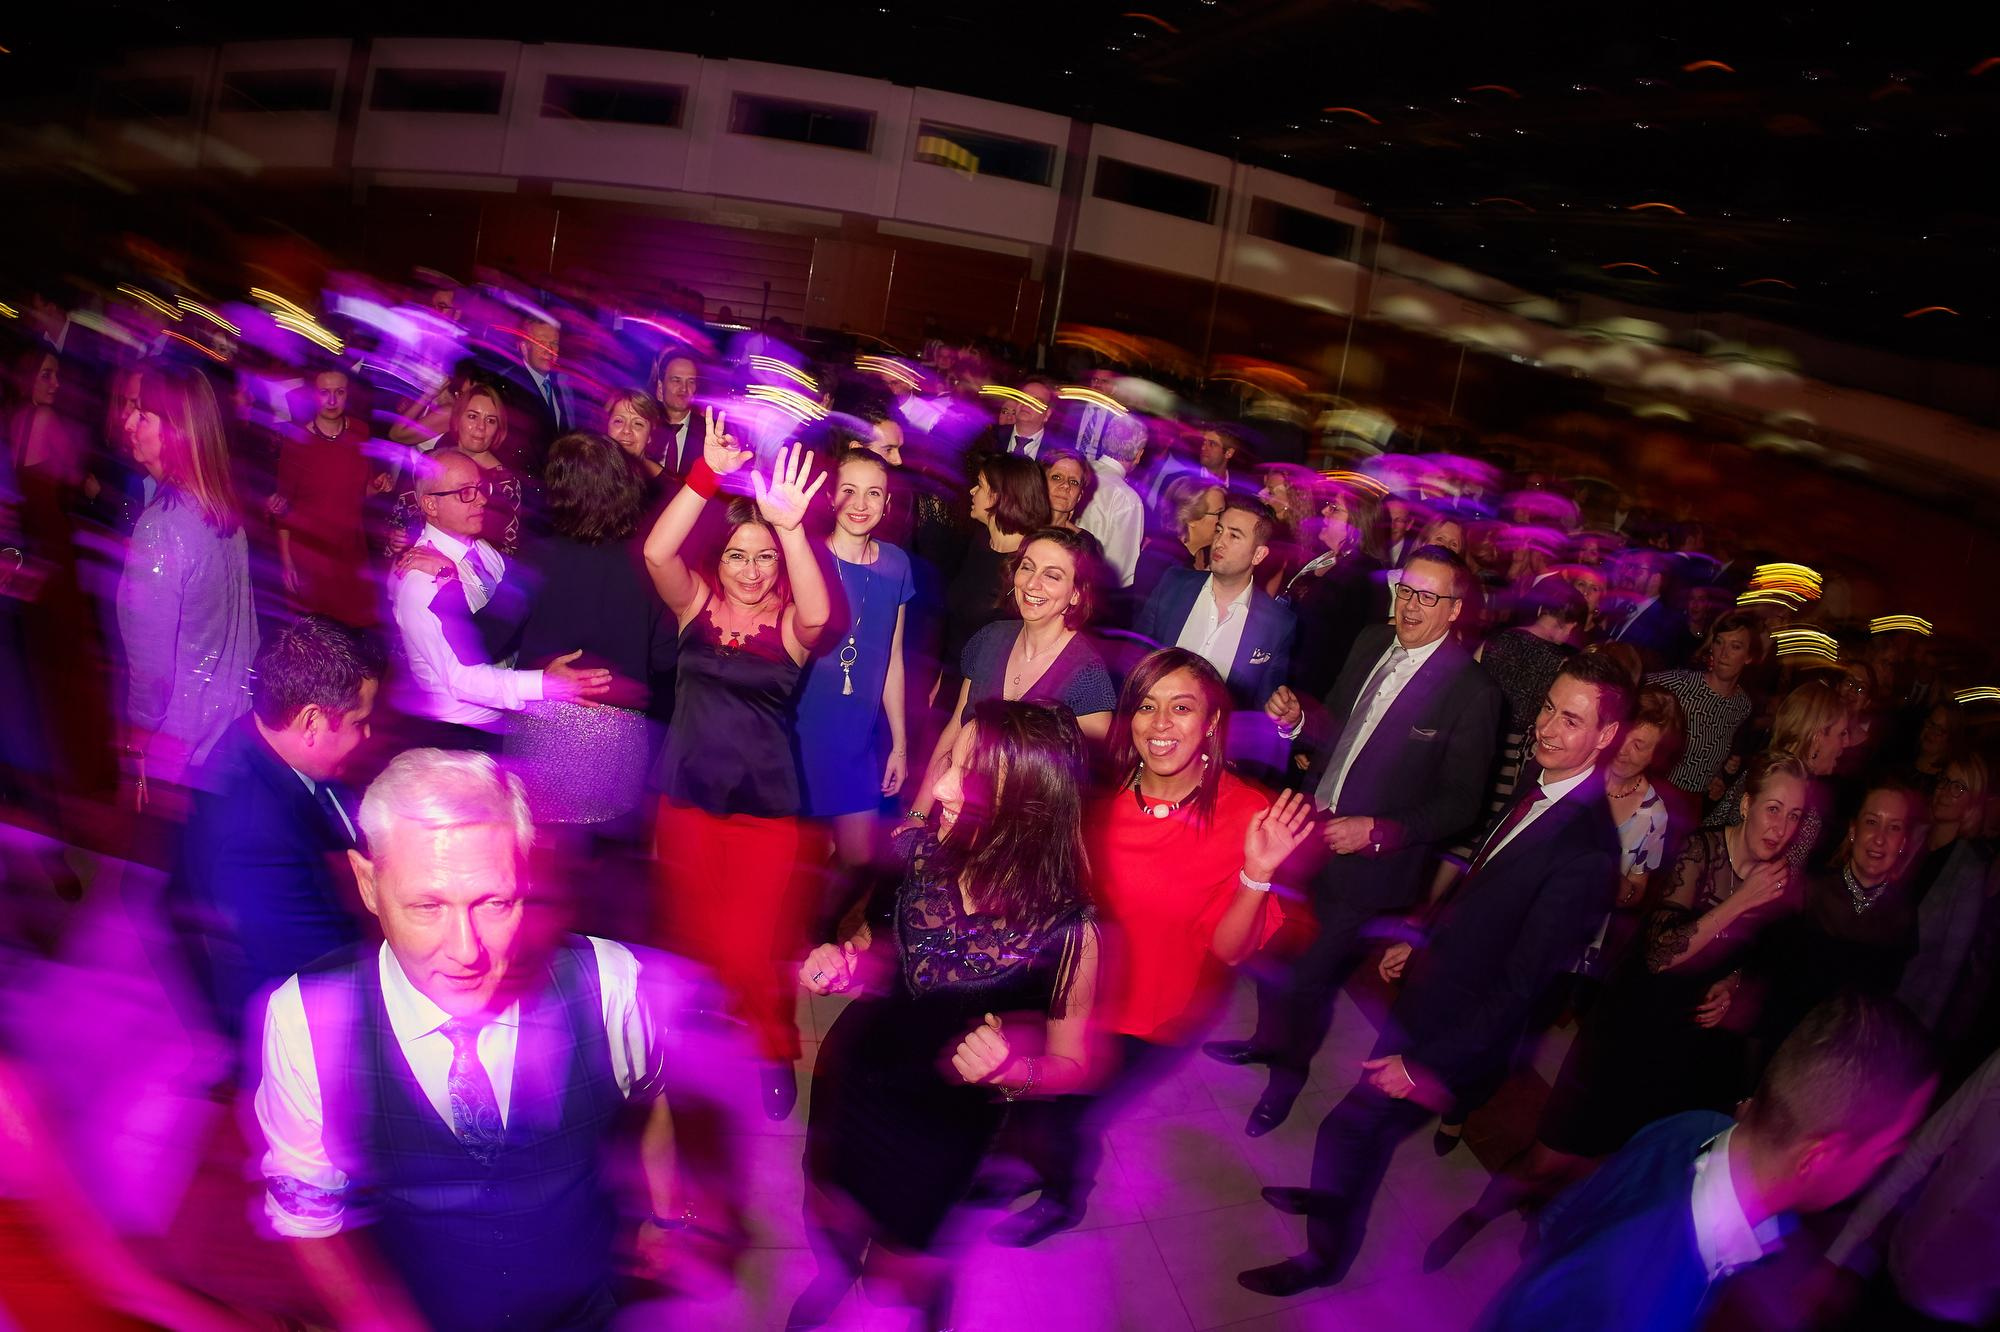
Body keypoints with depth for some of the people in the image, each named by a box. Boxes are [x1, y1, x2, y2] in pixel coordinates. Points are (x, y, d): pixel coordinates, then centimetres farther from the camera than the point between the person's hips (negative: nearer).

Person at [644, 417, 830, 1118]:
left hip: (765, 804, -3)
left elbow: (819, 612, -32)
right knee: (690, 931, 15)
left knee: (750, 947, -2)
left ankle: (773, 1047, 26)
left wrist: (790, 527, -47)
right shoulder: (696, 603, -1)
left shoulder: (789, 622, -8)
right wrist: (708, 475, -35)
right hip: (687, 796, 3)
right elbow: (656, 552, -20)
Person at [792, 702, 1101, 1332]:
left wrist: (1008, 1070, -33)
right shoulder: (914, 850, -21)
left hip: (943, 1120, -3)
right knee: (826, 1215, 27)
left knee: (895, 1262, 16)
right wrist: (843, 965, -21)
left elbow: (1071, 1064, -14)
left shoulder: (1067, 931, -29)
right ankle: (833, 1274, 63)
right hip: (850, 1078, 3)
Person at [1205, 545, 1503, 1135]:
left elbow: (1460, 803, -14)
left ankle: (1288, 1072, 38)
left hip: (1366, 863, -5)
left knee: (1310, 976, 9)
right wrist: (1297, 719, -8)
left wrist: (1378, 833, -24)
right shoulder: (1371, 643, 1)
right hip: (1306, 832, 5)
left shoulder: (1472, 692, -18)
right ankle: (1269, 1039, 48)